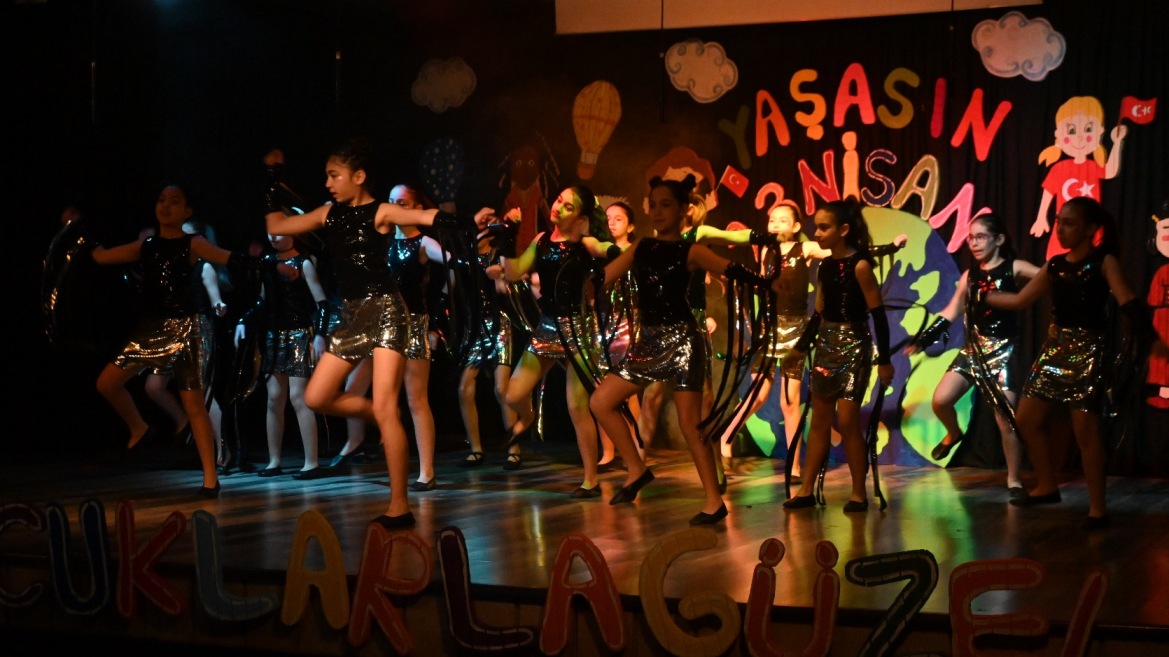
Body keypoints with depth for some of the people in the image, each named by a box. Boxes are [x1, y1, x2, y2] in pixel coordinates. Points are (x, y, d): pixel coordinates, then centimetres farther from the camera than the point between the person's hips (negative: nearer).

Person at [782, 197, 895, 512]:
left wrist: (884, 360, -15)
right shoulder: (826, 265, 8)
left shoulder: (859, 265, -13)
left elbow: (878, 314, -13)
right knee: (819, 420, 10)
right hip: (826, 344, 7)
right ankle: (807, 490, 15)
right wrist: (800, 348, 20)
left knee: (847, 420, -7)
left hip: (853, 345, -7)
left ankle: (858, 493, 4)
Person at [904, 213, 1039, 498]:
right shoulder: (969, 276, 10)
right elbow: (950, 313, 16)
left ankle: (1014, 480, 6)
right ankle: (953, 434, 25)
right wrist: (922, 339, 12)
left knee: (1005, 417, -6)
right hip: (973, 348, 4)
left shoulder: (1014, 268, -4)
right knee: (940, 400, -9)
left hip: (1003, 349, -4)